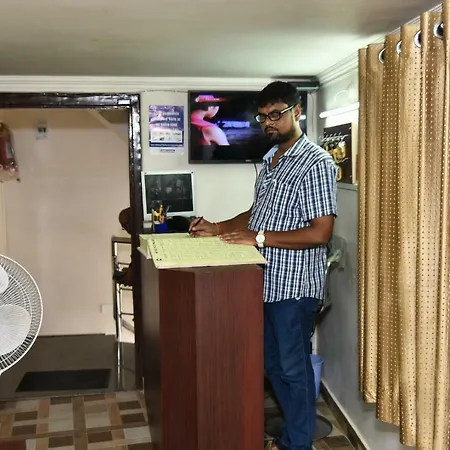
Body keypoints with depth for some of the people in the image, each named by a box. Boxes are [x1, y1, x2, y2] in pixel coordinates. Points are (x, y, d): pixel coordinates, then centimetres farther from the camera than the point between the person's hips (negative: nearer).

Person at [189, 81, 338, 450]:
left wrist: (259, 238, -23)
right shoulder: (271, 159, 12)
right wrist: (217, 228, 6)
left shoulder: (316, 162, -16)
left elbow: (321, 232, -22)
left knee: (294, 368, 6)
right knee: (273, 364, 19)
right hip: (266, 281, 9)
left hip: (293, 285, -9)